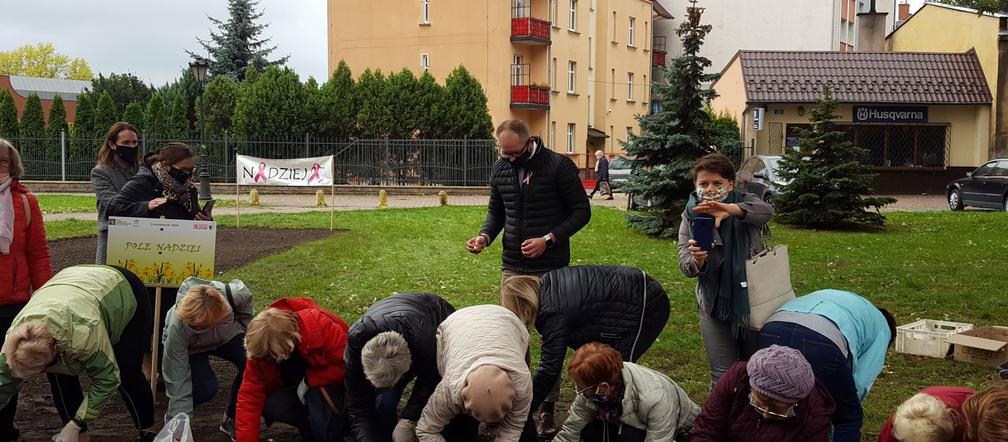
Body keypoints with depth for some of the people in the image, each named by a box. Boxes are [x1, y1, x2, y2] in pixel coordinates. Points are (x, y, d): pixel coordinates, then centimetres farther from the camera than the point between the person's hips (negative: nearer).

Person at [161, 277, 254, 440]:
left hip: (227, 334, 3)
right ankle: (173, 416, 5)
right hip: (191, 348, -3)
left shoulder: (236, 294, -37)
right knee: (206, 388, -28)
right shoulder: (177, 329, -40)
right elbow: (178, 381, -33)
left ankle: (230, 419, -3)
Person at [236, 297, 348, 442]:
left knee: (320, 398, -36)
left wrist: (309, 380, -27)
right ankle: (312, 430, 2)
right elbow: (249, 398, -17)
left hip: (332, 381, -5)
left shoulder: (320, 325, -32)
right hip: (297, 388, 5)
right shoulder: (260, 350, -17)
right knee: (271, 406, -22)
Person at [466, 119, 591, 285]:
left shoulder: (559, 166, -10)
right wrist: (485, 235, -2)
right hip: (511, 267, 4)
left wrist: (548, 240, -16)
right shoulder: (499, 169, 6)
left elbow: (582, 211, -6)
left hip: (550, 268, -4)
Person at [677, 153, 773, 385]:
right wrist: (697, 261, -35)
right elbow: (686, 268, -10)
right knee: (723, 377, 5)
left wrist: (728, 209, -49)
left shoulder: (744, 202, -6)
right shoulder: (690, 216, -2)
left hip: (753, 301, 0)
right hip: (715, 307, 1)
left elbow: (766, 211, -31)